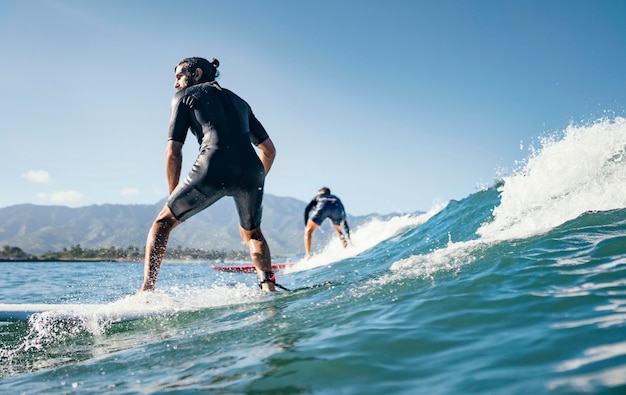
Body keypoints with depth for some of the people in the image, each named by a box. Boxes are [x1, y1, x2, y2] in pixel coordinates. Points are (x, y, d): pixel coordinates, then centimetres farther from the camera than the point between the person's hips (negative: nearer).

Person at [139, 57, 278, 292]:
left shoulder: (184, 96, 19)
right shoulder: (238, 101, 32)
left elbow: (173, 151, 10)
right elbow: (269, 149, 28)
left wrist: (174, 195, 19)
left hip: (213, 170, -4)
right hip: (251, 172, 4)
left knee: (163, 222, 17)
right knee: (251, 233, 29)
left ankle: (146, 291, 4)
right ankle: (268, 286, 7)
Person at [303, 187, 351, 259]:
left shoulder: (318, 197, 40)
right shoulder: (336, 198, 44)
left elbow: (307, 210, 21)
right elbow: (343, 220, 39)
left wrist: (306, 226, 22)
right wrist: (347, 238, 40)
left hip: (322, 206, -3)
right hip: (337, 208, 3)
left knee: (308, 231, 14)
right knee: (339, 230, 30)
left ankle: (307, 256, -1)